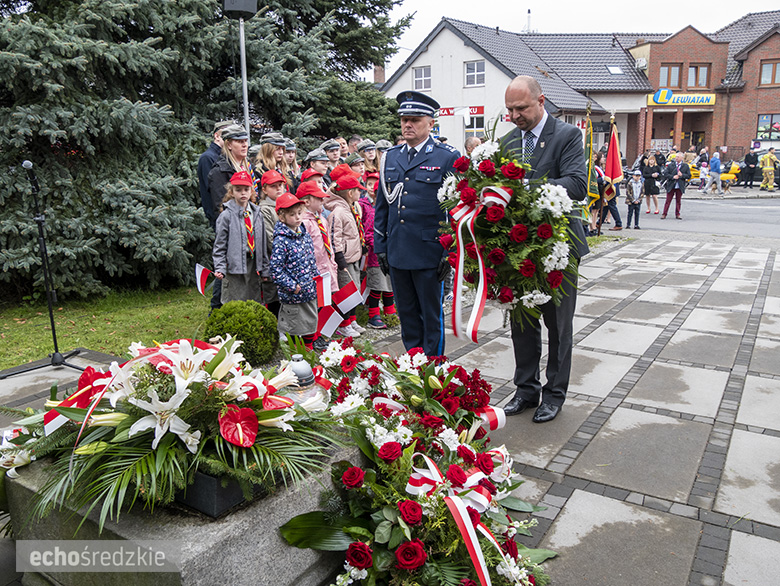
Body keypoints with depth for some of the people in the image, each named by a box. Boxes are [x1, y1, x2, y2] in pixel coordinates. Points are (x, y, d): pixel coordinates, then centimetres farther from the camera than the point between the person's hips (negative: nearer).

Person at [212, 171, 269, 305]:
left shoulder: (257, 214, 9)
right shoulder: (226, 215, -5)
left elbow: (262, 243, 14)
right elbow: (219, 246, -3)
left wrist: (264, 268, 14)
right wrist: (220, 268, -13)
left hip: (253, 265, 5)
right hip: (234, 268, -4)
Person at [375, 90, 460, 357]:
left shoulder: (448, 157, -3)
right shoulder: (390, 157, 12)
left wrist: (449, 252, -10)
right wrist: (380, 246, 11)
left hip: (429, 254, -5)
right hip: (397, 253, 5)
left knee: (432, 315, 7)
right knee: (406, 314, 15)